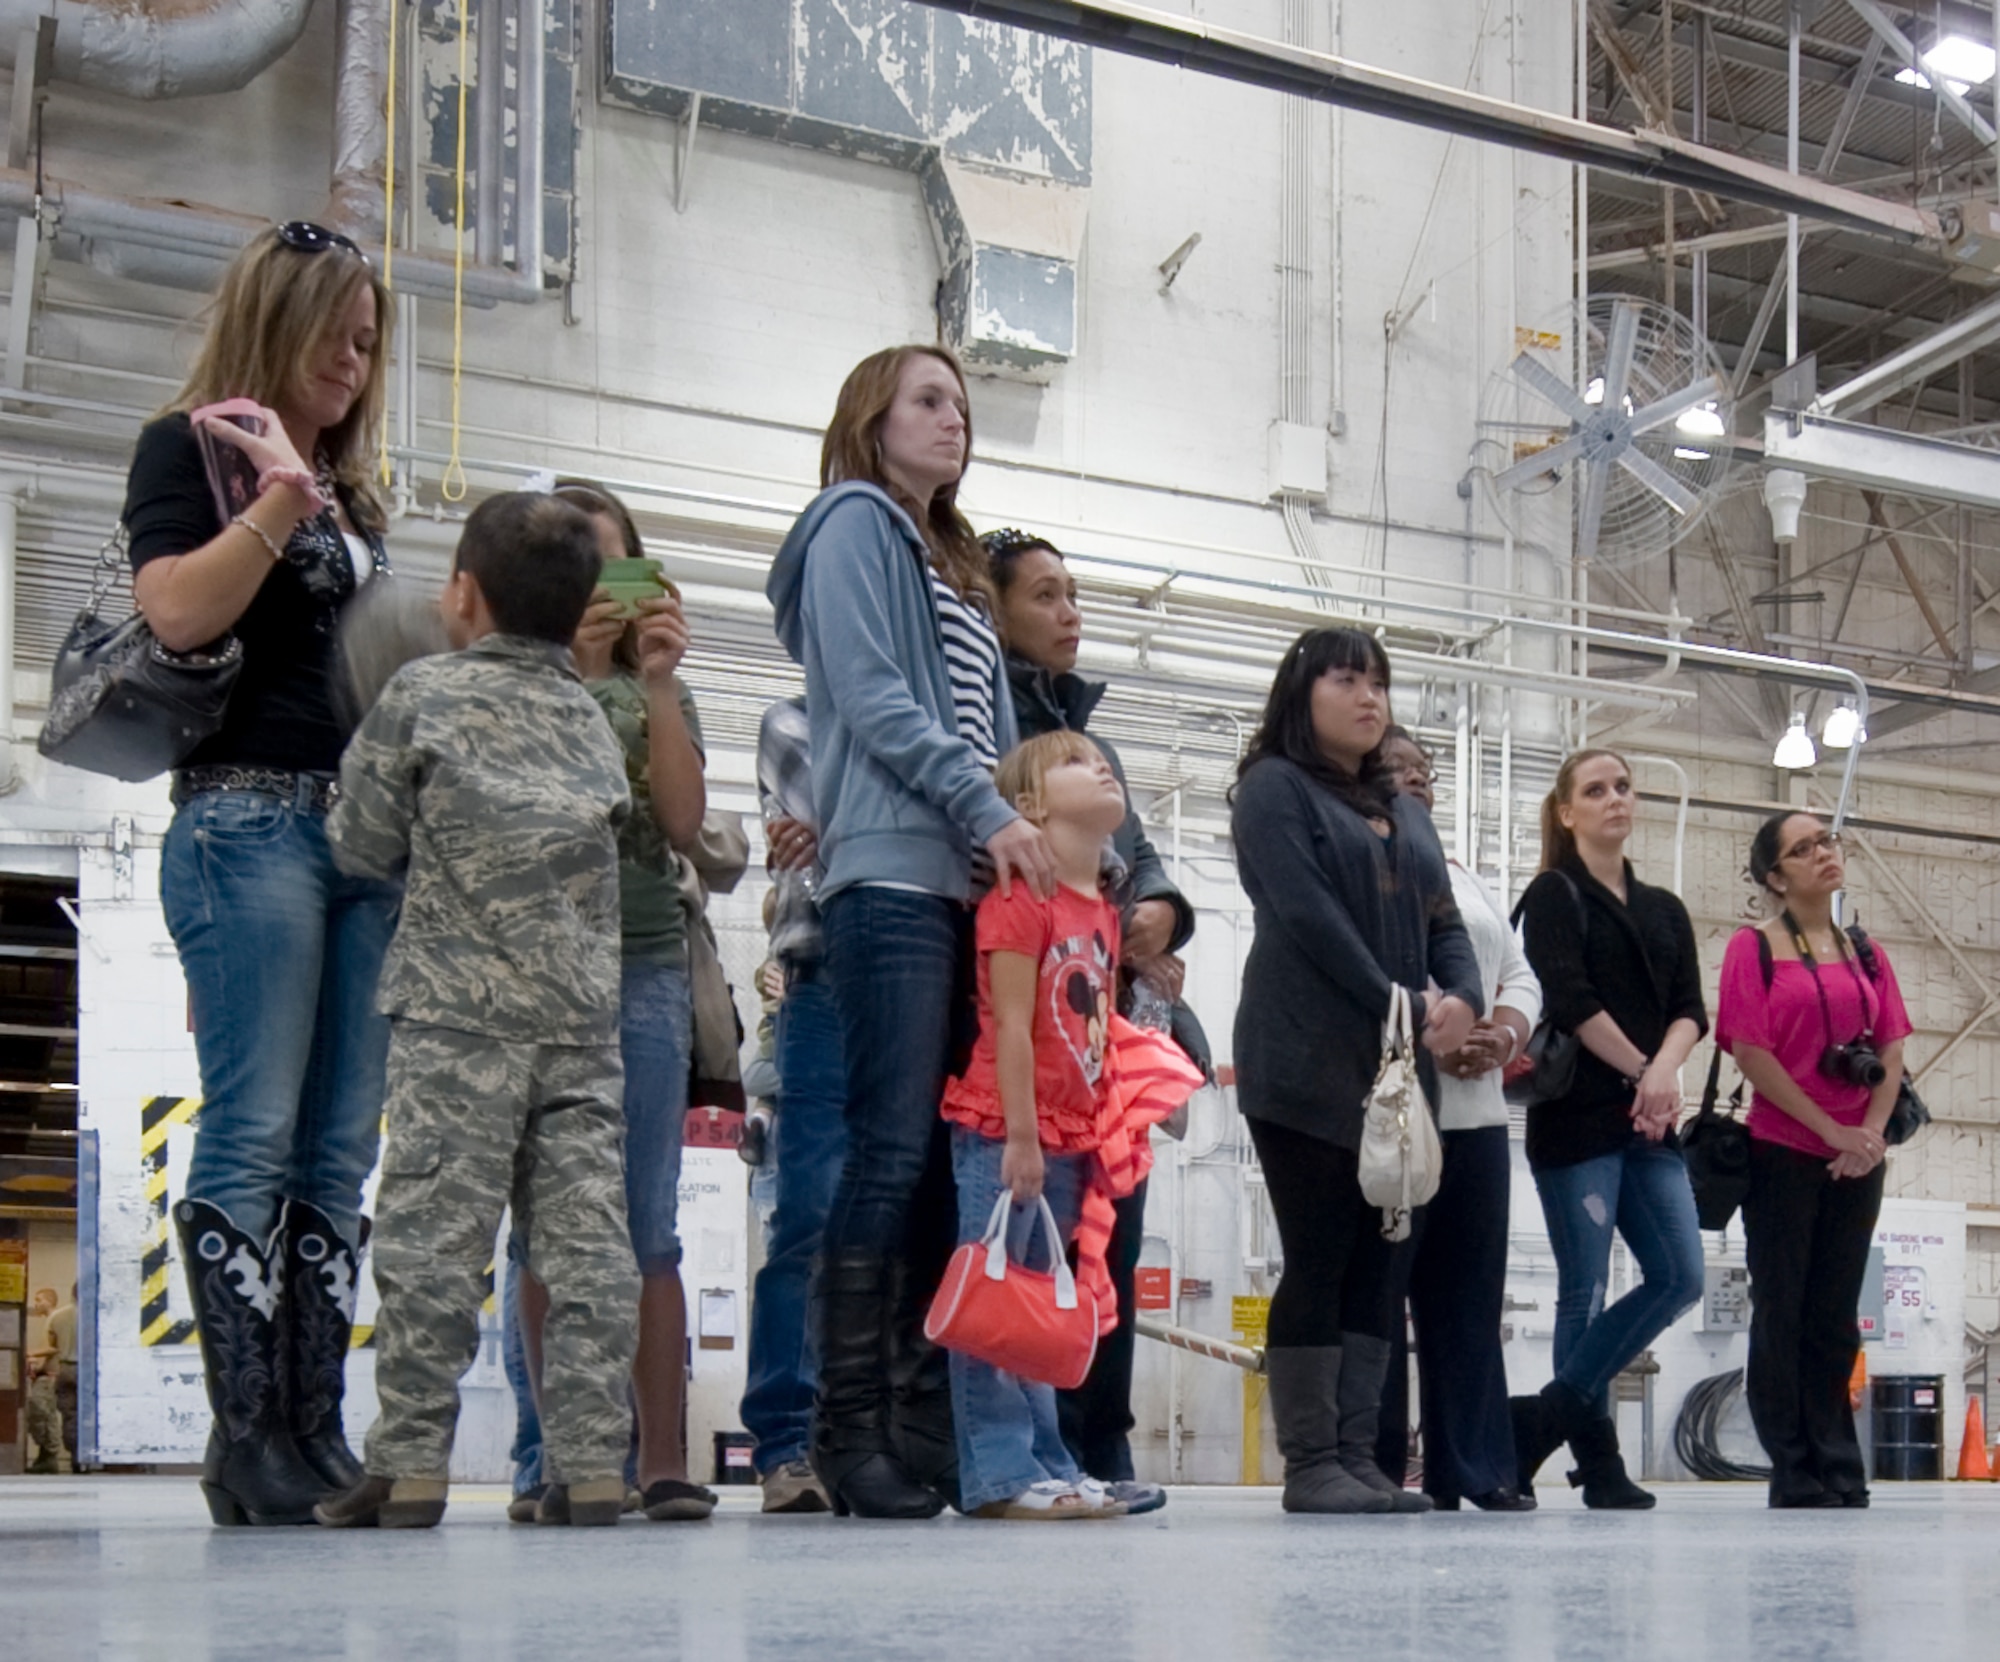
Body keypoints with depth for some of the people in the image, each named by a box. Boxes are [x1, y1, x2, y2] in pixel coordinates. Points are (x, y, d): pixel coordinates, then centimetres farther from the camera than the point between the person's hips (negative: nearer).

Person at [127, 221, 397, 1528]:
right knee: (255, 1139, -10)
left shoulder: (350, 487, 24)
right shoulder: (190, 448, 5)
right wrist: (278, 497, -15)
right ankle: (247, 1436, -7)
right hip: (248, 820, -7)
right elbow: (178, 612, -11)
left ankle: (315, 1430, 4)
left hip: (367, 829, 7)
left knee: (341, 1150, 2)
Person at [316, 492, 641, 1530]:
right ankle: (589, 1462, 1)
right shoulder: (595, 718, 16)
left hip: (460, 1008, -4)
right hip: (586, 1013, 4)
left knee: (435, 1232, -3)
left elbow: (365, 846, 6)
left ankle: (411, 1464, -3)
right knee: (585, 1232, 2)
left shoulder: (424, 694, 2)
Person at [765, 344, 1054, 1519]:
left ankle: (926, 1425, 3)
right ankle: (850, 1431, -11)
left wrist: (1025, 832, 8)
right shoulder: (855, 524, 5)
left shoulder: (959, 569, 29)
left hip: (972, 884, 8)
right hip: (893, 874, -8)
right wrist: (990, 814, -13)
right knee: (895, 1148, -13)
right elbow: (873, 698, -8)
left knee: (948, 1159, 3)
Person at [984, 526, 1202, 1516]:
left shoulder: (1087, 734, 25)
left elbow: (1139, 856, 21)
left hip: (1116, 1014, 8)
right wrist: (1112, 936, -15)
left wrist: (1161, 910, -1)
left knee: (1114, 1230, 5)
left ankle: (1102, 1449, 9)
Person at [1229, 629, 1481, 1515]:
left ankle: (1357, 1455, 5)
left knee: (1375, 1265, 3)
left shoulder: (1406, 811, 23)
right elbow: (1309, 917, -12)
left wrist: (1461, 1000, -6)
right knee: (1318, 1260, -7)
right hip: (1309, 1067, -7)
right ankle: (1310, 1465, -4)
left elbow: (1443, 921, 15)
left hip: (1399, 1072, 7)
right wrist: (1401, 1006, -16)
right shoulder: (1275, 788, 1)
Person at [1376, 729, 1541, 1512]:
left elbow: (1521, 977, 20)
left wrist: (1502, 1036, -2)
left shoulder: (1468, 883, 25)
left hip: (1476, 1111, 7)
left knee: (1470, 1294, 5)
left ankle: (1476, 1466, 7)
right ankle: (1373, 1468, -3)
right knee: (1376, 1292, -7)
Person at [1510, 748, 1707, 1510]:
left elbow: (1690, 1009, 8)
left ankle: (1548, 1417, 5)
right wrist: (1641, 1072, -9)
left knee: (1679, 1276, -4)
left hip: (1650, 1125, 6)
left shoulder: (1665, 910, 19)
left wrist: (1665, 1072, -10)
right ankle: (1597, 1459, 2)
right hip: (1577, 1118, -6)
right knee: (1585, 1289, -5)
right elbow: (1571, 1002, -10)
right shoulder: (1554, 896, 2)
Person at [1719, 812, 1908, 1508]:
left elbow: (1893, 1048, 7)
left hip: (1856, 1162, 4)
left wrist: (1872, 1132, -9)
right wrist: (1833, 1131, -13)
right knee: (1782, 1315, -1)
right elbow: (1750, 1051, -10)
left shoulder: (1866, 953, 12)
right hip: (1782, 1154, -4)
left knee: (1836, 1319, 7)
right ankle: (1796, 1478, 4)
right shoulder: (1755, 946, -2)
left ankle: (1841, 1477, 12)